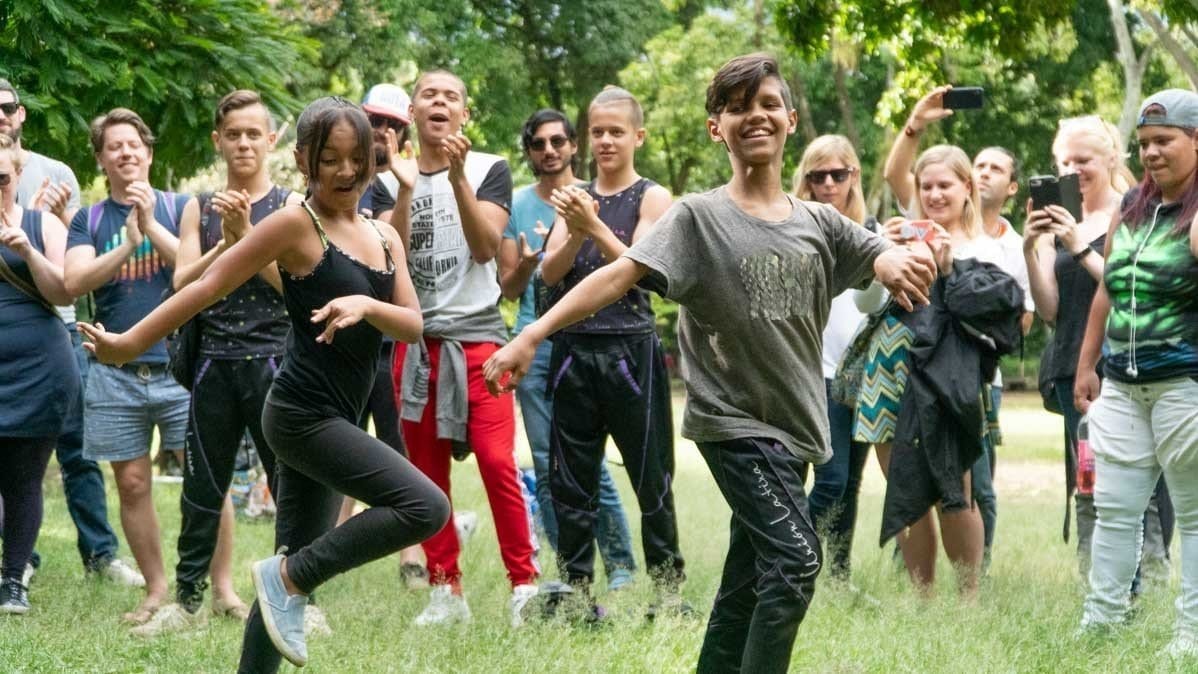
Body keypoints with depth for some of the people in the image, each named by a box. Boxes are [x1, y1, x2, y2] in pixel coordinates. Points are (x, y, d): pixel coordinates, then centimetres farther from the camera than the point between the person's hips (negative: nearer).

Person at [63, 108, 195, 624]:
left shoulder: (181, 208, 7)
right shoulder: (88, 221, 10)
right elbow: (74, 282, -6)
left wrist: (151, 226, -16)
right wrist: (128, 243, -17)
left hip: (180, 364, -2)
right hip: (117, 372, 2)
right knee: (132, 484, 3)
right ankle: (156, 590, 14)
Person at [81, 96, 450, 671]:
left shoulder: (383, 236, 12)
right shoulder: (296, 223, -9)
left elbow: (413, 326, 3)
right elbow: (210, 285, -7)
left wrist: (366, 306, -18)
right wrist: (129, 343, -6)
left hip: (332, 420, 8)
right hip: (302, 413, -8)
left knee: (300, 563, 8)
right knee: (425, 506, -19)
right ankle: (289, 579, -8)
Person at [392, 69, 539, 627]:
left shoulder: (489, 169, 4)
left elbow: (485, 246, -9)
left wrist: (457, 176, -19)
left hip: (477, 334, -3)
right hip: (415, 336, 3)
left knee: (497, 462, -13)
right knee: (427, 469, 4)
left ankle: (524, 585, -7)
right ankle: (445, 591, 10)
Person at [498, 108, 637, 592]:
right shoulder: (516, 205, 10)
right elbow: (508, 288, 11)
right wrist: (525, 266, -12)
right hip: (534, 346, 3)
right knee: (546, 465, 2)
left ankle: (620, 567, 1)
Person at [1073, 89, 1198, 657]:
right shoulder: (1131, 207, 13)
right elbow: (1108, 292, 19)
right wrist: (1086, 366, 18)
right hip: (1121, 384, 7)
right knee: (1113, 507, 8)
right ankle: (1100, 621, 15)